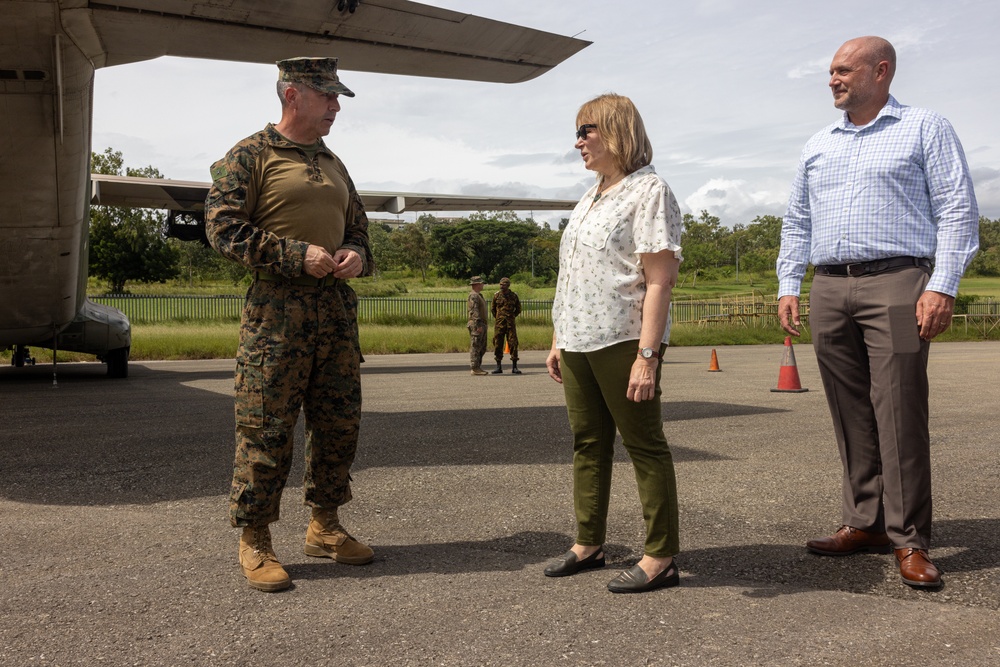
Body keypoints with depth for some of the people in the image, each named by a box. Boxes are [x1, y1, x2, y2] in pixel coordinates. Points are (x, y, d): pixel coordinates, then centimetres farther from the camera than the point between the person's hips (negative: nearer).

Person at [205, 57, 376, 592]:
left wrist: (357, 255, 1)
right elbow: (223, 227, -10)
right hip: (276, 307, -7)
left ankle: (324, 526, 24)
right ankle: (254, 540, 8)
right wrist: (298, 254, -18)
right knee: (266, 427, -4)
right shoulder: (249, 156, -2)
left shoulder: (333, 165, 19)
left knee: (339, 422, 9)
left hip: (337, 305, 7)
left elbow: (357, 225, 26)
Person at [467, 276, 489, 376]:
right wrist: (478, 325, -25)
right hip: (476, 325, -10)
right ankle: (475, 369, -8)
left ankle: (477, 367, 15)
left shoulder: (478, 295, 21)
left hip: (481, 325, 10)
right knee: (475, 347, -8)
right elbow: (474, 311, -21)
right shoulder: (473, 295, -12)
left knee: (482, 348, 11)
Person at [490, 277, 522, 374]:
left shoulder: (513, 295, 2)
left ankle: (514, 367, 1)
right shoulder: (496, 295, 2)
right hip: (499, 324, 0)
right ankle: (498, 367, 9)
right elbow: (492, 309, 15)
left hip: (510, 323, 0)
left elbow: (518, 309, 14)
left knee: (513, 343, -4)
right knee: (498, 344, 1)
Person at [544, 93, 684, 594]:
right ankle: (589, 543, 24)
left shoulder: (648, 192, -8)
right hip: (579, 345, 8)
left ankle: (660, 558, 9)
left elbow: (659, 281, -16)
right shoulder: (591, 197, 18)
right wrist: (559, 339, 17)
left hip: (622, 343, -8)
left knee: (644, 445, 0)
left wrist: (648, 354, -22)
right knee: (588, 444, 13)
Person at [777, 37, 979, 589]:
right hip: (829, 290, 5)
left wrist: (942, 286, -13)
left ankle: (910, 541, -2)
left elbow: (957, 210, -2)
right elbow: (796, 223, 21)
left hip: (895, 284, -5)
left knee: (899, 414, -8)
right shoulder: (818, 146, 19)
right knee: (851, 416, 6)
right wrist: (788, 286, 11)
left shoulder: (924, 129, 5)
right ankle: (865, 524, 14)